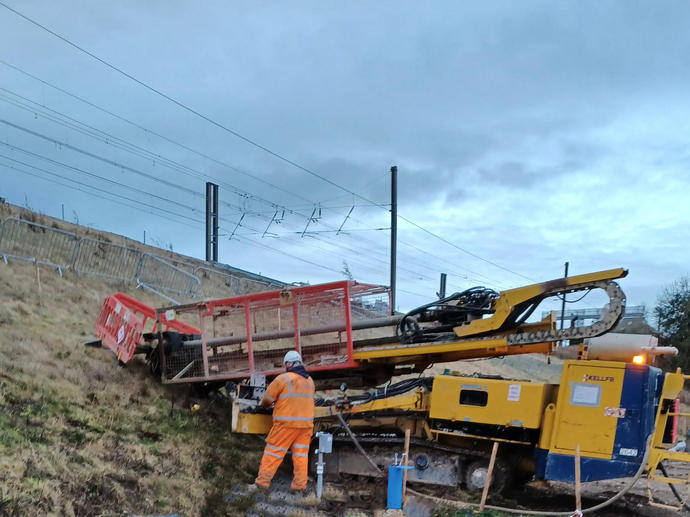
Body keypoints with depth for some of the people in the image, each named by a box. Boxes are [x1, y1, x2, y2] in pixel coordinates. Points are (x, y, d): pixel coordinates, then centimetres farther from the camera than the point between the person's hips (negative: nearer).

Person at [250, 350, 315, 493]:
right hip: (306, 423, 5)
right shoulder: (310, 381, 11)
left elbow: (267, 398, -2)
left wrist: (264, 405, 21)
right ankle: (300, 485, 9)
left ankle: (262, 482, 3)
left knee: (273, 452, 1)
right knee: (301, 454, 9)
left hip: (287, 423, -5)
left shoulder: (283, 378, -8)